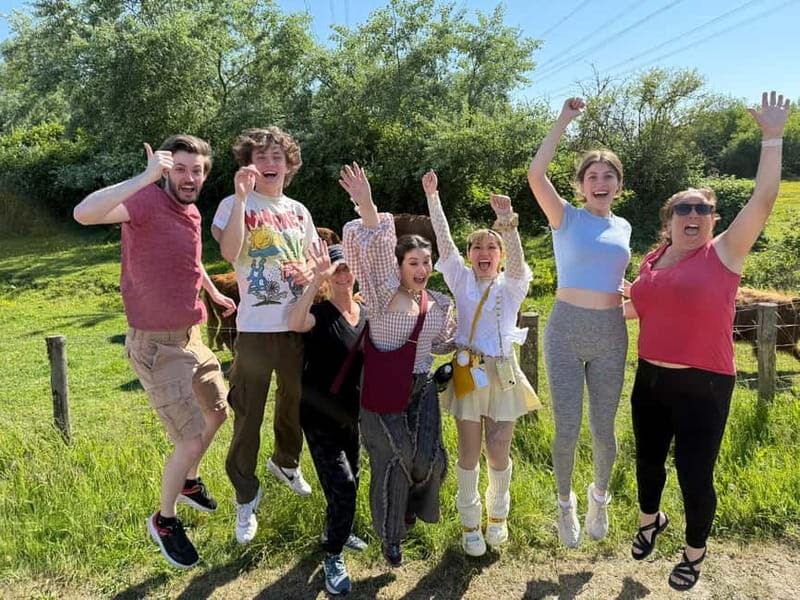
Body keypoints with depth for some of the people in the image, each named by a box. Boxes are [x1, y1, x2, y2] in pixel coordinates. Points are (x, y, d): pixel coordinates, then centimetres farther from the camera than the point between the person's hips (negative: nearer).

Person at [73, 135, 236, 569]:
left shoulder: (191, 213, 6)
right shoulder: (147, 201, -19)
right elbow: (84, 213, -40)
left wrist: (214, 294, 38)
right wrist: (146, 177, -39)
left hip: (191, 336, 9)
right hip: (156, 345, -9)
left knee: (217, 412, 23)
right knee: (191, 440, -6)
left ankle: (189, 482, 49)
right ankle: (164, 520, 23)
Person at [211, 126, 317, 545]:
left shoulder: (298, 211, 10)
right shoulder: (234, 205, -3)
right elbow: (229, 252, -22)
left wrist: (309, 272, -5)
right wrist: (241, 197, -25)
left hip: (299, 323, 5)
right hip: (256, 327, -4)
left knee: (297, 401, 20)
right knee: (247, 415, 1)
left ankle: (286, 462, 46)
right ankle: (246, 498, 19)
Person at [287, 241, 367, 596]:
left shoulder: (366, 313, 0)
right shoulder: (319, 314, -17)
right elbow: (294, 324, -42)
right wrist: (317, 277, -46)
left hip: (350, 412, 6)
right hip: (319, 415, -6)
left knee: (350, 481, 20)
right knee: (342, 484, -11)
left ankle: (338, 533, 46)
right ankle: (333, 557, 12)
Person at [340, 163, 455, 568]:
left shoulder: (439, 303, 4)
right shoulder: (385, 293, -11)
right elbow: (376, 249, -29)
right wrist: (365, 205, -42)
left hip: (422, 388, 5)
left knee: (428, 457, -1)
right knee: (391, 461, -2)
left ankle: (411, 506, 34)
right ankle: (391, 537, 22)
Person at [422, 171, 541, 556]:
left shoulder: (511, 285, 3)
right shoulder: (461, 280, 6)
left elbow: (517, 260, -18)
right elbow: (443, 241, -3)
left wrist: (507, 222, -34)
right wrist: (432, 197, -10)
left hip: (502, 373, 0)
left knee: (499, 453, 7)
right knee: (469, 453, 6)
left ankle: (497, 514, 33)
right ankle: (470, 522, 26)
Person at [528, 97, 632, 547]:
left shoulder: (623, 228, 12)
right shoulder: (566, 218, -1)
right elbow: (536, 174, -18)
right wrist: (564, 120, -13)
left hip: (611, 334, 4)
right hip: (566, 330, -3)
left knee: (603, 429, 10)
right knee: (566, 429, 1)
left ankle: (599, 497, 39)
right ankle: (566, 504, 29)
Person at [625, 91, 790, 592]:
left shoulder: (723, 254, -7)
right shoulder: (653, 260, 7)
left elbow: (764, 200, -17)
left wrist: (773, 137, -16)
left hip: (703, 386, -5)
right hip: (650, 379, 5)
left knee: (695, 474, 5)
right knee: (648, 459, 20)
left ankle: (696, 551, 31)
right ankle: (650, 520, 48)